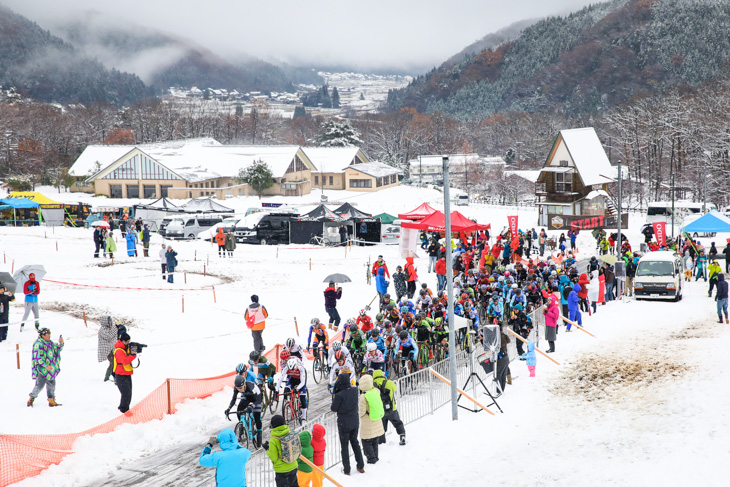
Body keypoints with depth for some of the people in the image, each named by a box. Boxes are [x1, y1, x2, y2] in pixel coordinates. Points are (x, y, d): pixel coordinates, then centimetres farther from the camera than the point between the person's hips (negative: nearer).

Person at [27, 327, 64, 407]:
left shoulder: (50, 343, 11)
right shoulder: (39, 344, -15)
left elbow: (58, 348, 21)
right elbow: (39, 358, -21)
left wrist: (61, 343, 0)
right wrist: (46, 366, -26)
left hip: (50, 369, 8)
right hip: (42, 369, -8)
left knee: (51, 384, 10)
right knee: (39, 385, -6)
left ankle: (51, 401, 17)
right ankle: (31, 400, 10)